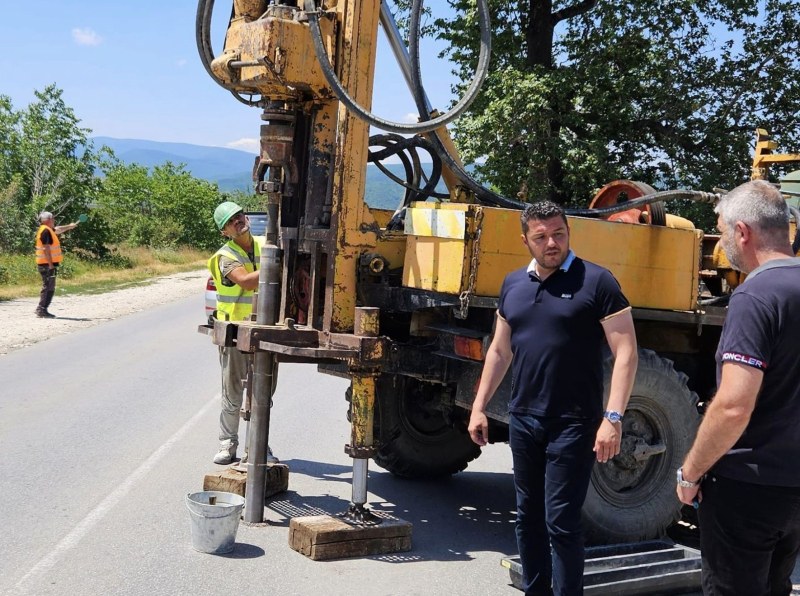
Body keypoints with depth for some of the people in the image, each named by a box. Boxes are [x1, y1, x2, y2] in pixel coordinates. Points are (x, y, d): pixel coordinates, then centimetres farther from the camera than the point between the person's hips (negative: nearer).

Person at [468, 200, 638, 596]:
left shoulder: (596, 282, -8)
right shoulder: (513, 284, 9)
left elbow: (626, 352, -12)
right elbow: (500, 351, 17)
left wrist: (613, 417, -19)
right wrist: (479, 407, 13)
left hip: (573, 424, -6)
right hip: (523, 420, 6)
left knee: (561, 523, -3)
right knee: (528, 518, 15)